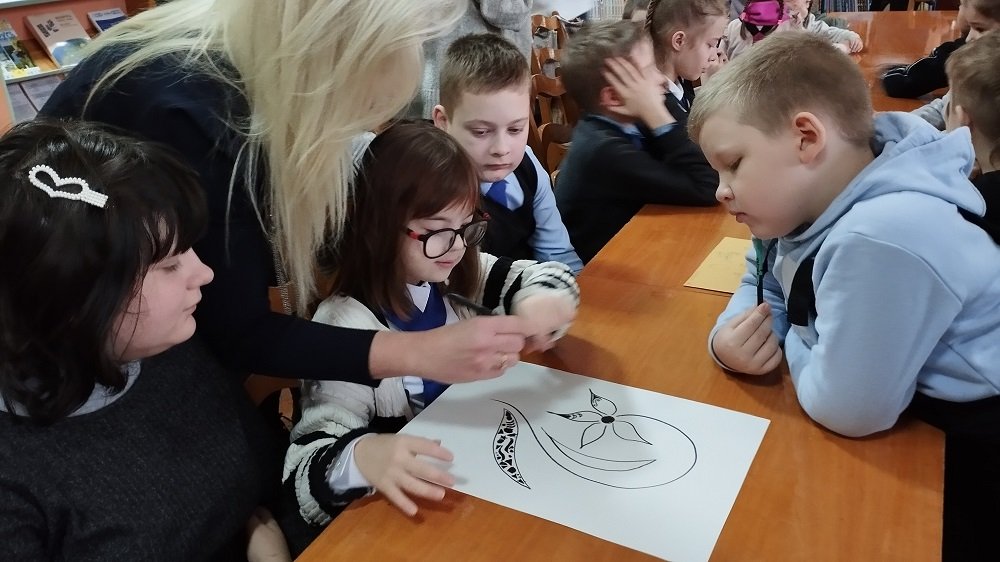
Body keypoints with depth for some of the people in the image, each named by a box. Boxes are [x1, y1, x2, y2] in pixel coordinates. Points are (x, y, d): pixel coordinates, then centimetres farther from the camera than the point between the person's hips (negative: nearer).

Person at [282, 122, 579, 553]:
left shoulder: (455, 277, -2)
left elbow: (547, 275, 6)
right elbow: (307, 466, -24)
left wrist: (540, 303, -16)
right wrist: (361, 457, -46)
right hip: (409, 512, -4)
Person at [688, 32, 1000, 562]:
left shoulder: (881, 239, -34)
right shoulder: (804, 202, -3)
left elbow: (844, 408, -28)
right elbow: (764, 284, 12)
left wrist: (789, 338, -8)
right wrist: (731, 335, -10)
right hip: (916, 422, 8)